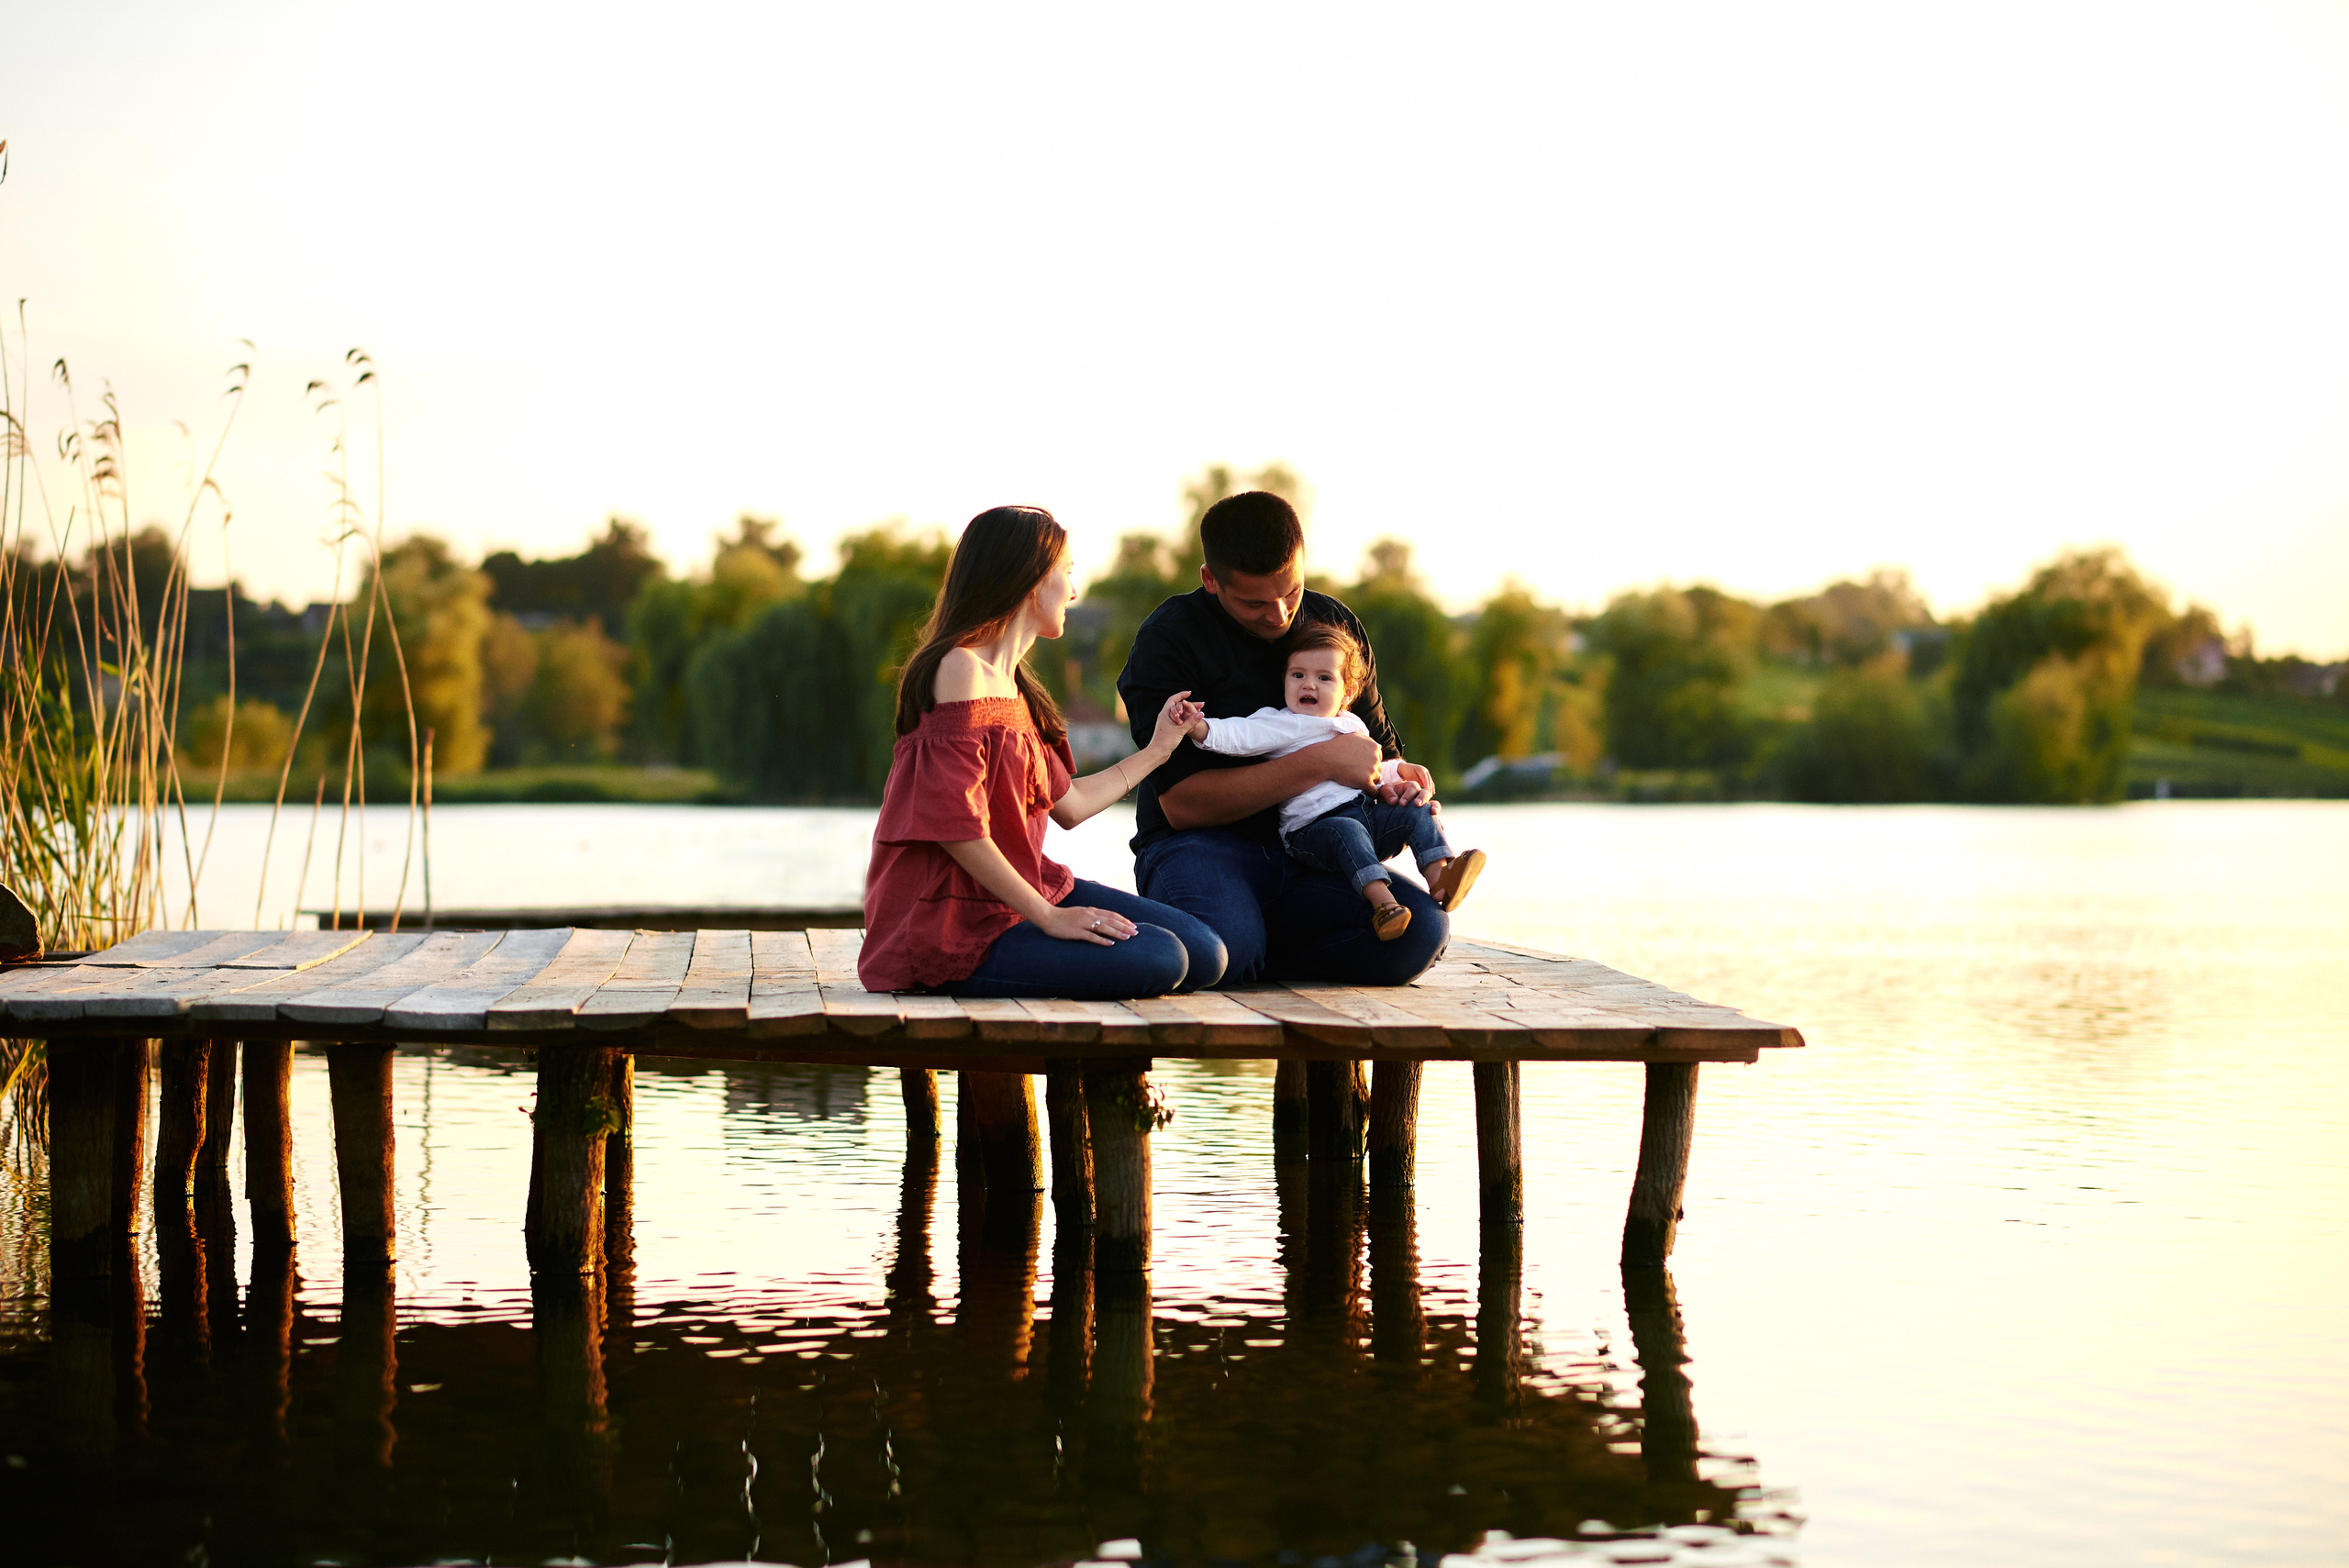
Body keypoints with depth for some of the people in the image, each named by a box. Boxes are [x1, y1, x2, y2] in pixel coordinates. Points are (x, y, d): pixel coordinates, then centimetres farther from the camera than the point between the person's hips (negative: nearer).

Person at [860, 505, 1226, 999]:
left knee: (1204, 954, -2)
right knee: (1157, 960, -23)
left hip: (1025, 891, 10)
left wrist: (1158, 748, 35)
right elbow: (956, 824, -21)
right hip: (957, 924, -10)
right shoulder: (961, 668, -14)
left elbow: (1068, 804, 22)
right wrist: (1046, 916, -20)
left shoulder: (1014, 686, 18)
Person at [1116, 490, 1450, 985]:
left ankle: (1247, 951, -5)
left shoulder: (1336, 624, 11)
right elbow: (1181, 803, -14)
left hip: (1307, 857, 4)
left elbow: (1377, 746, 23)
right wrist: (1321, 763, -19)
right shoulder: (1169, 639, -7)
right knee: (1224, 944, -40)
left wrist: (1400, 780, -4)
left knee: (1423, 930, -26)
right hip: (1201, 846, -4)